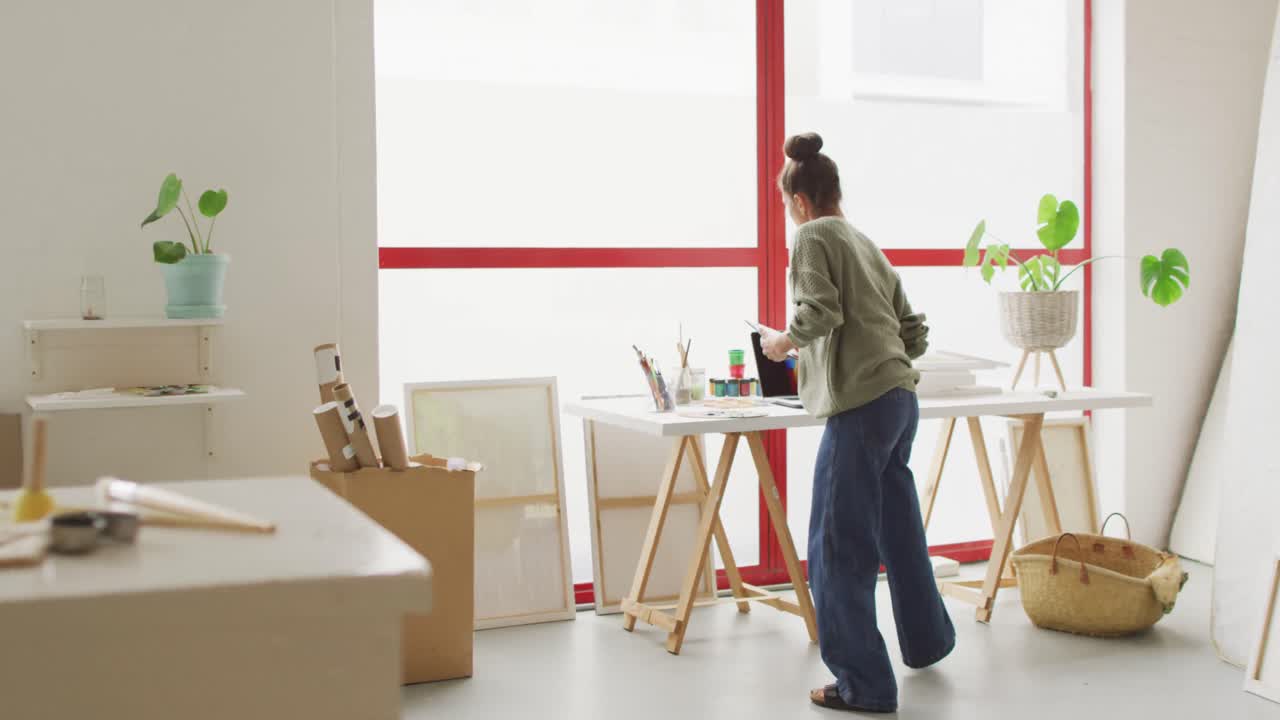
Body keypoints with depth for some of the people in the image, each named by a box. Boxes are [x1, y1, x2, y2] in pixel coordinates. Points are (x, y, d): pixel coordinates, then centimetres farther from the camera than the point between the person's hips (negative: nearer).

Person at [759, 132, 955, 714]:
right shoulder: (868, 245, 21)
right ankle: (925, 641, 39)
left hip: (860, 404, -9)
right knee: (898, 530, 23)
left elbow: (820, 311, -17)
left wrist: (784, 341, 1)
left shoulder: (813, 235, -2)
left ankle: (863, 683, 0)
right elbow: (914, 331, 19)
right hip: (901, 399, 9)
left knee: (838, 548, -3)